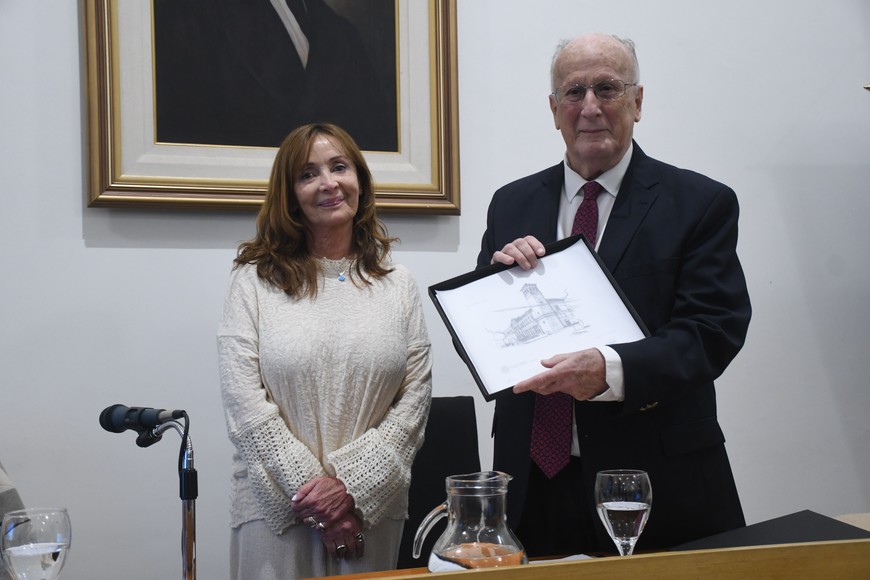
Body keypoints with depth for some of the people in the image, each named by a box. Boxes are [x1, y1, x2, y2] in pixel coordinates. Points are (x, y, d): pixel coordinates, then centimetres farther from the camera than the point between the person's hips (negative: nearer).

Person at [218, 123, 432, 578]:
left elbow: (416, 396, -1)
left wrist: (352, 487, -10)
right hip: (277, 506, -1)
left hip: (372, 508, 2)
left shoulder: (399, 286, 6)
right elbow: (244, 402, -7)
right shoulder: (255, 282, 1)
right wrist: (312, 488, -11)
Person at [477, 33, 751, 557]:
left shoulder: (702, 204, -3)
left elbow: (714, 330, -13)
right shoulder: (512, 205, 8)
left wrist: (612, 369, -29)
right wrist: (496, 274, -12)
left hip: (657, 479, -2)